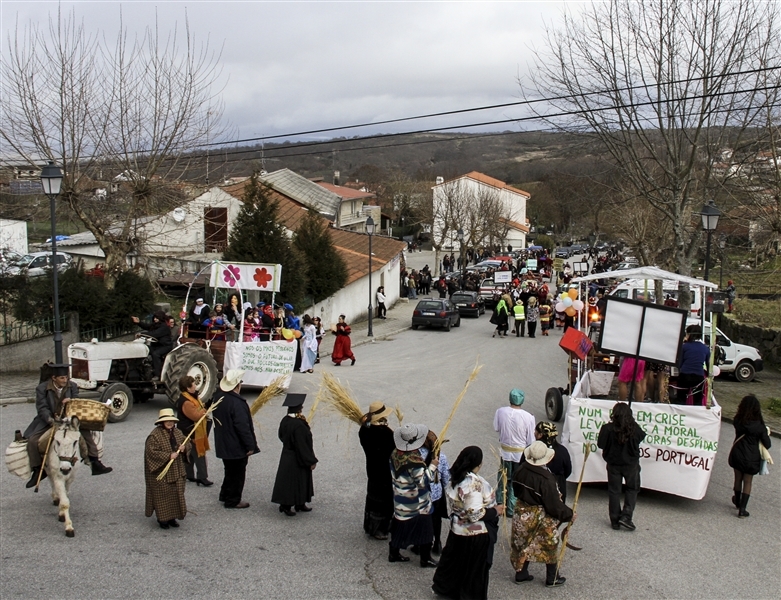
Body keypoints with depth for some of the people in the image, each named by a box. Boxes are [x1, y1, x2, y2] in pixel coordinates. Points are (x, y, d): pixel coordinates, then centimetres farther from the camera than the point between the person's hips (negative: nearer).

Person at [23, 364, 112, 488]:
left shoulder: (73, 386, 0)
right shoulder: (42, 388, -9)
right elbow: (42, 409, -14)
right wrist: (52, 420, -33)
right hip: (48, 421, -2)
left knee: (86, 433, -18)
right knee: (32, 441, -20)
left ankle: (95, 464, -13)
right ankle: (38, 471, -2)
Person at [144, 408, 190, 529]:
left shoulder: (177, 433, 7)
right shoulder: (155, 435, -16)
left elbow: (187, 444, 16)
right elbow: (151, 452, -22)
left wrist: (184, 448, -8)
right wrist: (168, 456, -24)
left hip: (176, 472, 7)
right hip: (161, 472, -7)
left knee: (176, 494, 12)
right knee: (163, 496, 1)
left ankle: (172, 517, 24)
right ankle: (162, 518, 15)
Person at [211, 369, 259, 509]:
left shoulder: (218, 398, 1)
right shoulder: (237, 403, -27)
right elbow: (243, 427, -26)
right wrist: (250, 445, -18)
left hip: (223, 444, 9)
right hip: (237, 446, -9)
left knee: (230, 471, 25)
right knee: (237, 473, 7)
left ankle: (225, 495, 37)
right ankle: (233, 501, 17)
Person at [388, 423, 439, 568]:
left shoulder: (395, 454, -6)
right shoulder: (414, 461, -30)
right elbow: (423, 482, -27)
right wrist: (432, 466, -19)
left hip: (399, 501, 7)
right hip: (417, 505, -7)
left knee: (399, 526, 21)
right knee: (425, 531, 10)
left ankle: (394, 554, 33)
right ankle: (425, 560, 21)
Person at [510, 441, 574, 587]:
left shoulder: (521, 470, -9)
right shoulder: (546, 478, -28)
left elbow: (516, 489, 8)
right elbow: (554, 504, -22)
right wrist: (569, 514, -9)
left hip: (521, 513, 6)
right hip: (541, 517, -6)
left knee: (524, 544, 20)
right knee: (549, 546, 13)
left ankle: (521, 574, 31)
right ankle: (552, 579, 26)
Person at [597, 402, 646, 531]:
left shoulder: (608, 429, -20)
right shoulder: (634, 428, -17)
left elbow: (600, 444, -12)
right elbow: (641, 437, 2)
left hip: (613, 464, 0)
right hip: (631, 464, 0)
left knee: (614, 491, 13)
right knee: (632, 489, 18)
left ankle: (615, 521, 18)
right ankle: (626, 516, 5)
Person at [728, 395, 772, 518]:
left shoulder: (737, 421, -13)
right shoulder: (760, 426, -17)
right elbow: (767, 444, -9)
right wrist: (766, 433, 10)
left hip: (737, 455, 2)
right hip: (752, 457, -2)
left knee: (738, 479, 21)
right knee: (748, 482, 11)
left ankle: (738, 502, 42)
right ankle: (742, 509, 9)